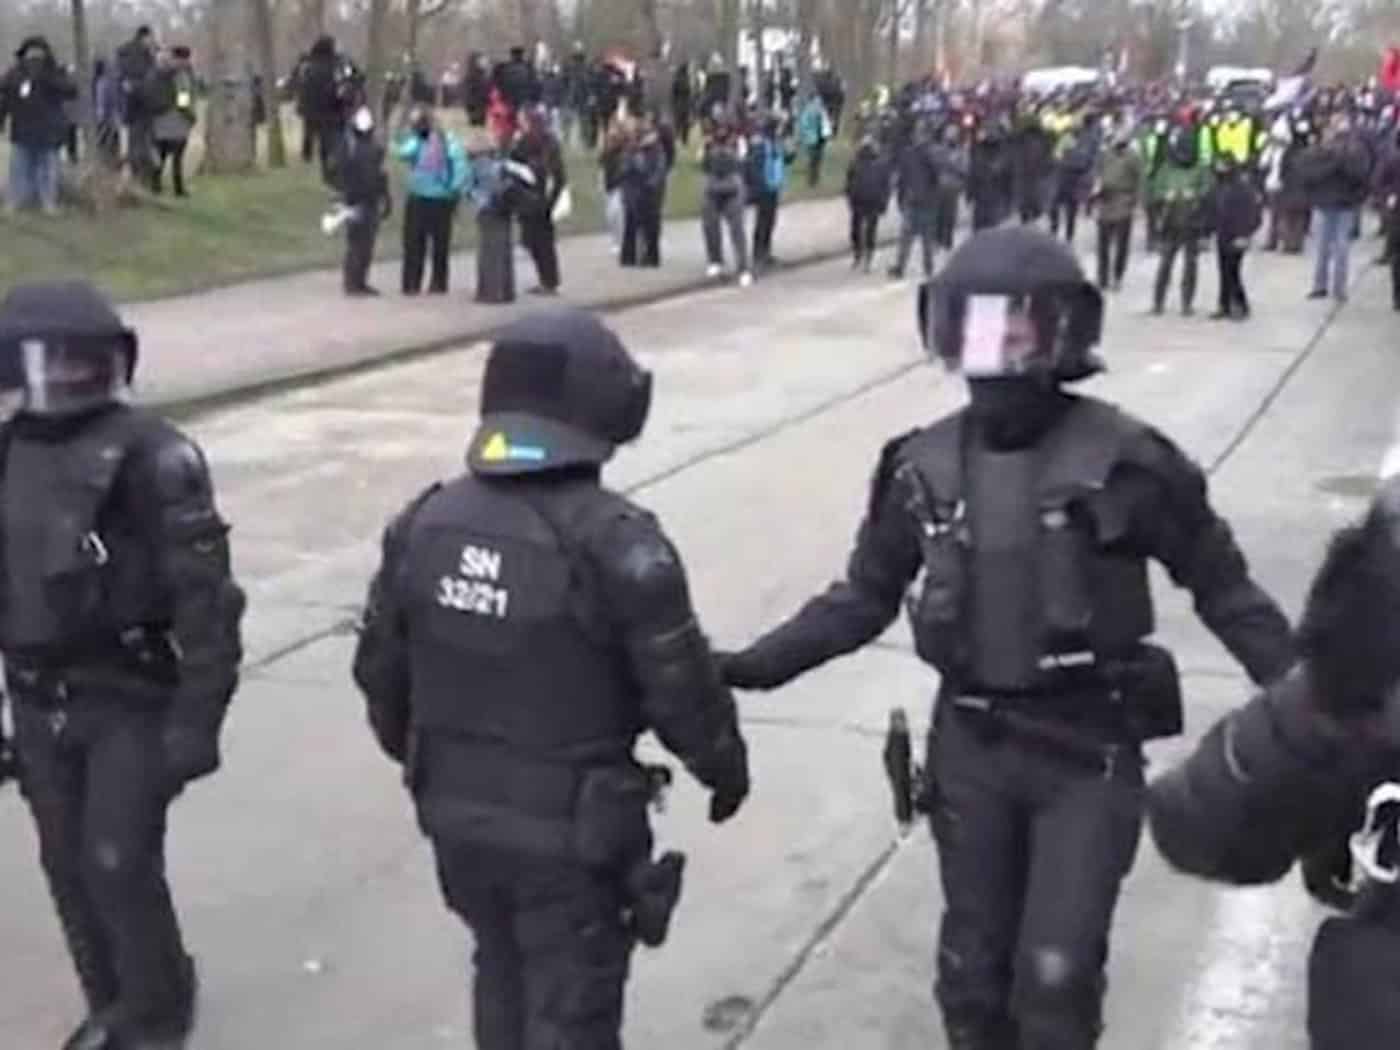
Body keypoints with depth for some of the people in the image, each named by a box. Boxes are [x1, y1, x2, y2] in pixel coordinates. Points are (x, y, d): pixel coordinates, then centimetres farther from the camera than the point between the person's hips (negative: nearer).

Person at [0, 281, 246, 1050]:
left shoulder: (151, 457, -15)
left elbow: (205, 598, -16)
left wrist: (197, 717, -18)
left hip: (133, 700, -6)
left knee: (119, 864, -5)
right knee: (68, 865, 13)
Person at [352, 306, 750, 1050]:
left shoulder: (424, 522, -4)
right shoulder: (615, 542, -22)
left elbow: (380, 668, 6)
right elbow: (682, 690, -15)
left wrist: (416, 753, 24)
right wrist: (726, 769, 5)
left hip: (456, 810, 6)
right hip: (571, 828, -5)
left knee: (503, 975, 27)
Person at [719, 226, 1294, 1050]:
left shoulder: (1123, 461, -14)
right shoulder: (926, 468, -3)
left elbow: (1221, 586, -4)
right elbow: (866, 597, 8)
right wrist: (754, 666, 0)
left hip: (1089, 751, -3)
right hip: (971, 746, 4)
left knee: (1056, 974, -6)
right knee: (974, 971, 14)